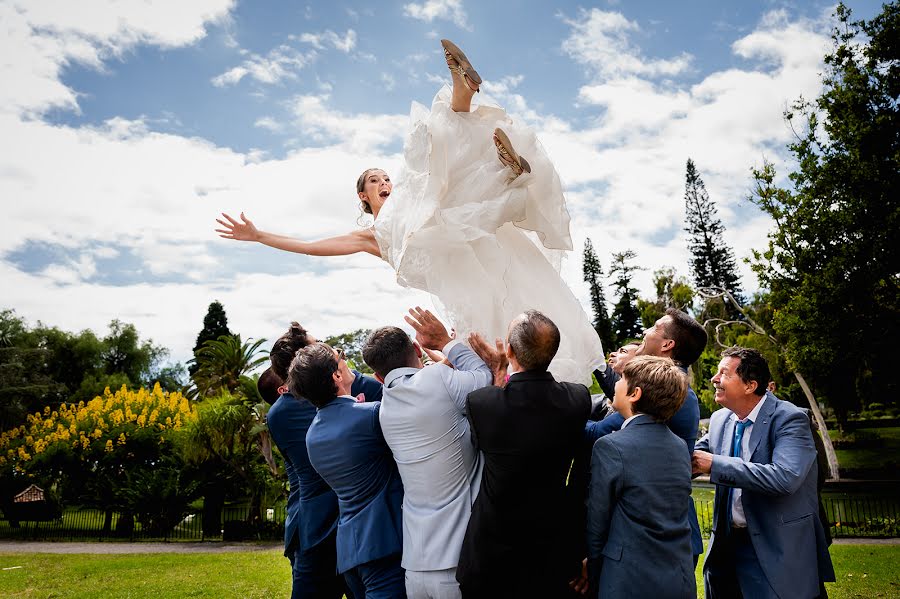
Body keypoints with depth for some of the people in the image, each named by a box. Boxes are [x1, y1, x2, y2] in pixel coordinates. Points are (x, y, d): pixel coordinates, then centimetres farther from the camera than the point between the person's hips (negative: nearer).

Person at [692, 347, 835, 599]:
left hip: (774, 550, -6)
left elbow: (785, 478, -30)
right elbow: (689, 460, 11)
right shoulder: (719, 419, 4)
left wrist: (715, 464, -26)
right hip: (725, 544, 6)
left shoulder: (789, 418, -15)